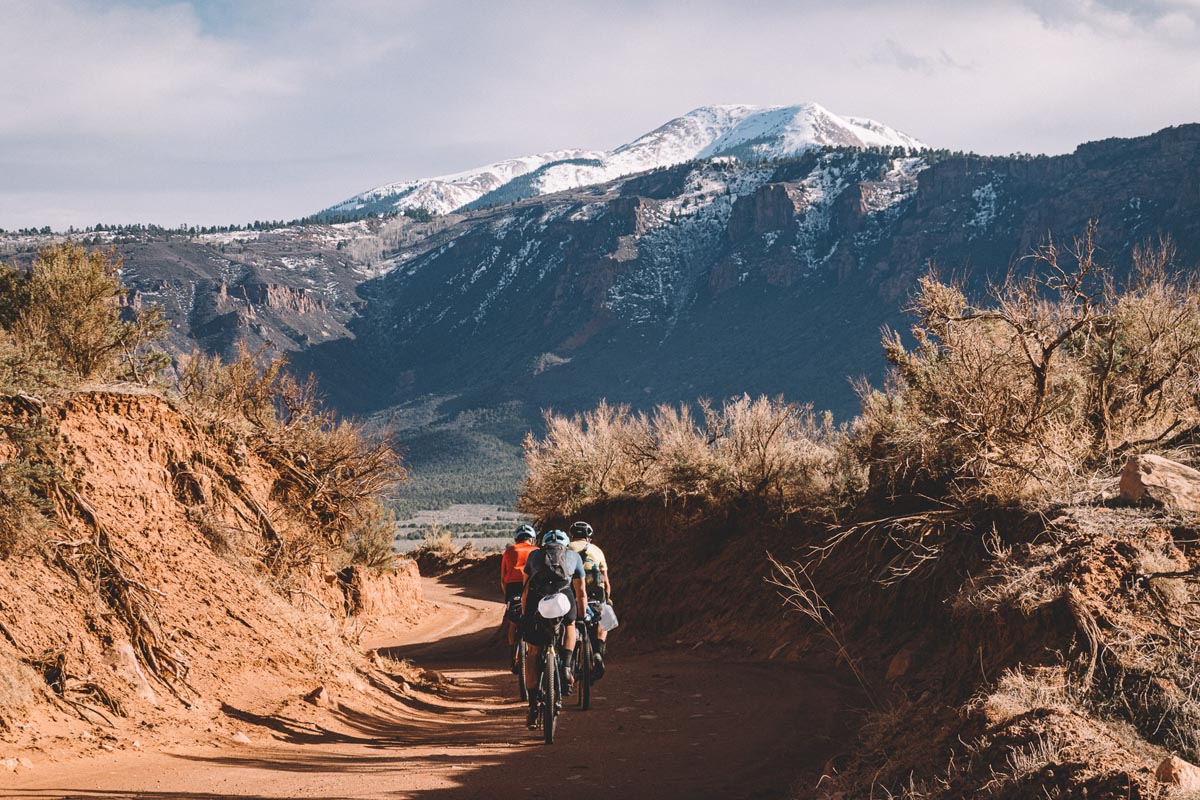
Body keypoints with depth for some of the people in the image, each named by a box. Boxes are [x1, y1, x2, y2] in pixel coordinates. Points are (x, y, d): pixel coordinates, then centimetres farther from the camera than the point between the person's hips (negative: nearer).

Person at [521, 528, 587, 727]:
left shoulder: (534, 555, 32)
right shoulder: (573, 556, 30)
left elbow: (525, 590, 32)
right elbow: (581, 593, 32)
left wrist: (524, 616, 39)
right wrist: (583, 617, 42)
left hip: (537, 596, 0)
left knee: (533, 653, 14)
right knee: (569, 626, 34)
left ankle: (533, 704, 8)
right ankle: (566, 666, 10)